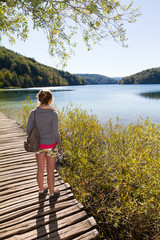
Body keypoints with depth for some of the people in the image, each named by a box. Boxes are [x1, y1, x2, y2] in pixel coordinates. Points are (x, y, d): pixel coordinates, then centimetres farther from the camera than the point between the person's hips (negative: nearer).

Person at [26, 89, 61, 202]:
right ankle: (52, 194, 33)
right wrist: (59, 142, 1)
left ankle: (42, 191, 42)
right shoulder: (53, 114, -23)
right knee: (50, 170, 14)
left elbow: (28, 130, -6)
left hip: (39, 144, 4)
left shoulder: (33, 113, -12)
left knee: (40, 169, 21)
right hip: (51, 145, -3)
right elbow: (55, 133, -20)